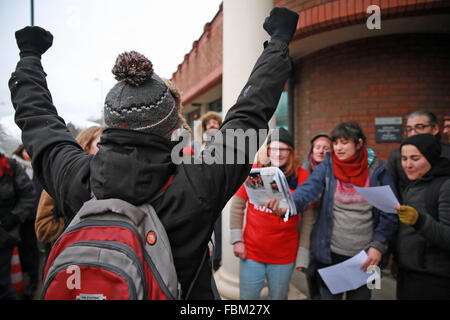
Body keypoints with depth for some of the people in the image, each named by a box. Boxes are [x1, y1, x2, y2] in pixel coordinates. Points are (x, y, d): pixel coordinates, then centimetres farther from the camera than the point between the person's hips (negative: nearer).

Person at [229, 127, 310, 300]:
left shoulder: (301, 176, -6)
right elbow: (237, 205, 1)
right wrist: (236, 239, -3)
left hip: (284, 256, 0)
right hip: (251, 252, 1)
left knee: (279, 296, 18)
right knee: (247, 296, 13)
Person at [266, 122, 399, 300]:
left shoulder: (377, 171, -4)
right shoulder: (326, 168, -5)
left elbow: (390, 214, -3)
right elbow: (307, 191, -22)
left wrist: (378, 246, -12)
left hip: (365, 257, 1)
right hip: (330, 254, 0)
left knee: (360, 296, 18)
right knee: (328, 295, 15)